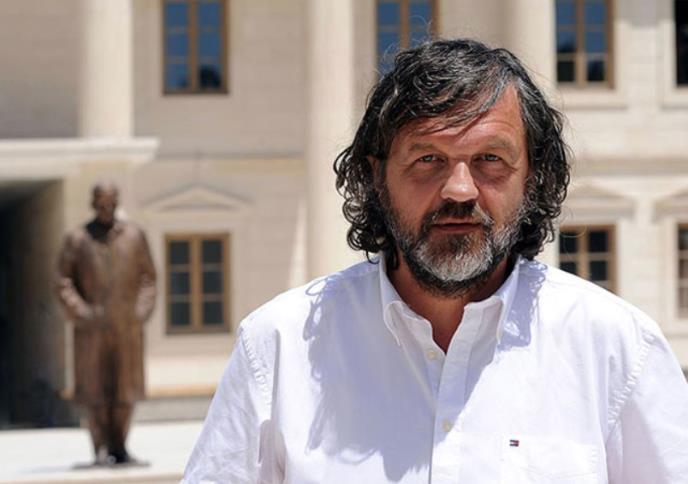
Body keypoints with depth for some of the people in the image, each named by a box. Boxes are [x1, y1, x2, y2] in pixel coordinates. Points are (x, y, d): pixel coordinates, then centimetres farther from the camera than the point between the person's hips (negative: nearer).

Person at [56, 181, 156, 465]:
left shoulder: (134, 236, 6)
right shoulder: (77, 239, 2)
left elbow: (147, 276, 10)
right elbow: (64, 282, 2)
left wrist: (141, 311, -3)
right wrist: (81, 314, -9)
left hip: (127, 326, 1)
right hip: (92, 329, -1)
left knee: (125, 389, 1)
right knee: (96, 388, -2)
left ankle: (119, 447, 11)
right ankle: (101, 448, 5)